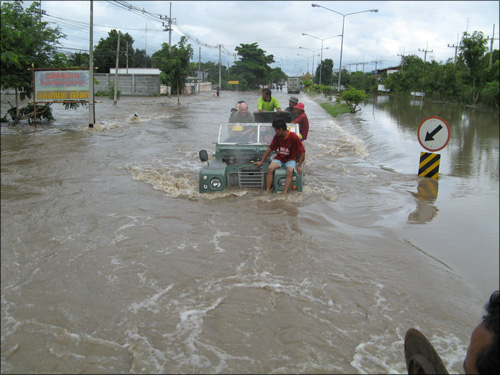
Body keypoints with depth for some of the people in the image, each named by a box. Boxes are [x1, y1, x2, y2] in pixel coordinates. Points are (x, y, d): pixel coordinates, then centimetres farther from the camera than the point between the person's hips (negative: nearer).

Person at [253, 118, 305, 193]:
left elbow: (302, 152, -12)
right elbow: (270, 148, 6)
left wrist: (299, 166, -17)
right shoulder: (277, 136, -3)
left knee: (290, 171, -34)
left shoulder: (294, 137, -17)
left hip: (290, 159, -3)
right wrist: (262, 161, 6)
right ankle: (267, 191, -23)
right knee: (270, 168, -25)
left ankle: (285, 194, -36)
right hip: (279, 158, 4)